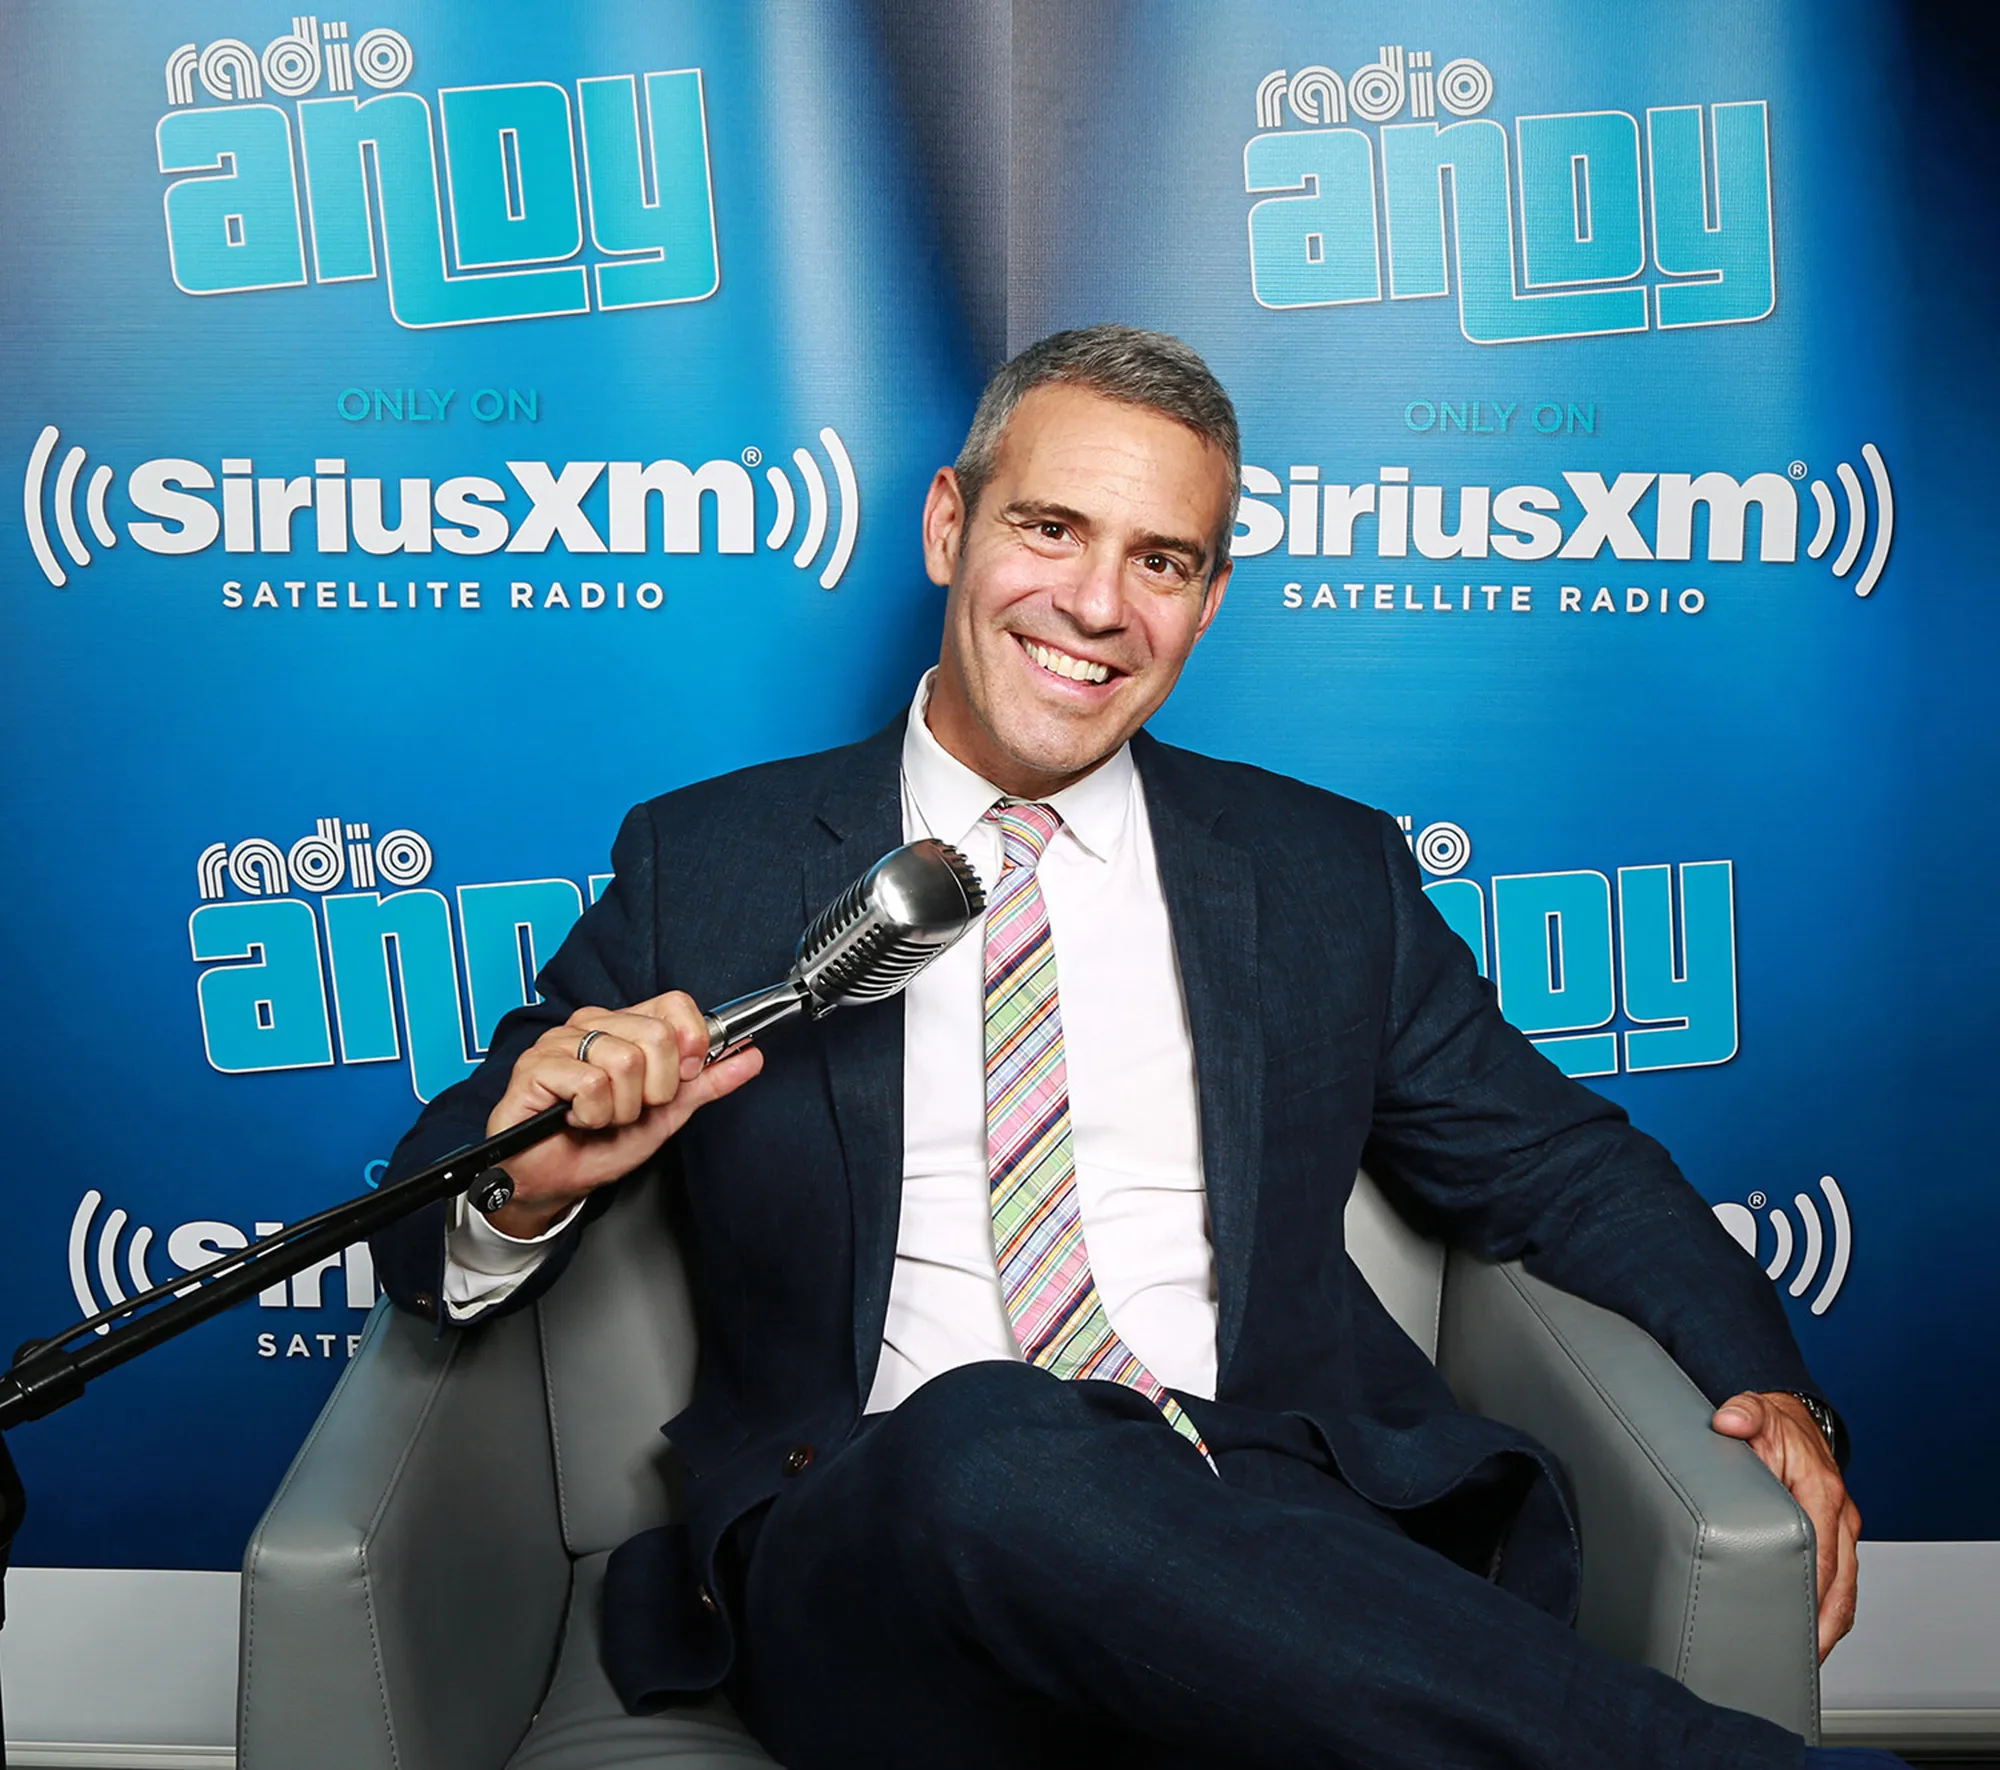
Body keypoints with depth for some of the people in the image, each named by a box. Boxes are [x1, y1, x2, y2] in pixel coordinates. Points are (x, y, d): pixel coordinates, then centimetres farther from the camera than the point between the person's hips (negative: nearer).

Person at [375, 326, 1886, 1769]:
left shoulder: (1329, 872, 14)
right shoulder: (702, 868, 8)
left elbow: (1552, 1163, 19)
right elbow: (438, 1219, 11)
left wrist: (1766, 1382, 2)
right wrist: (523, 1183, -13)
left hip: (1274, 1537, 0)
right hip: (868, 1555, 1)